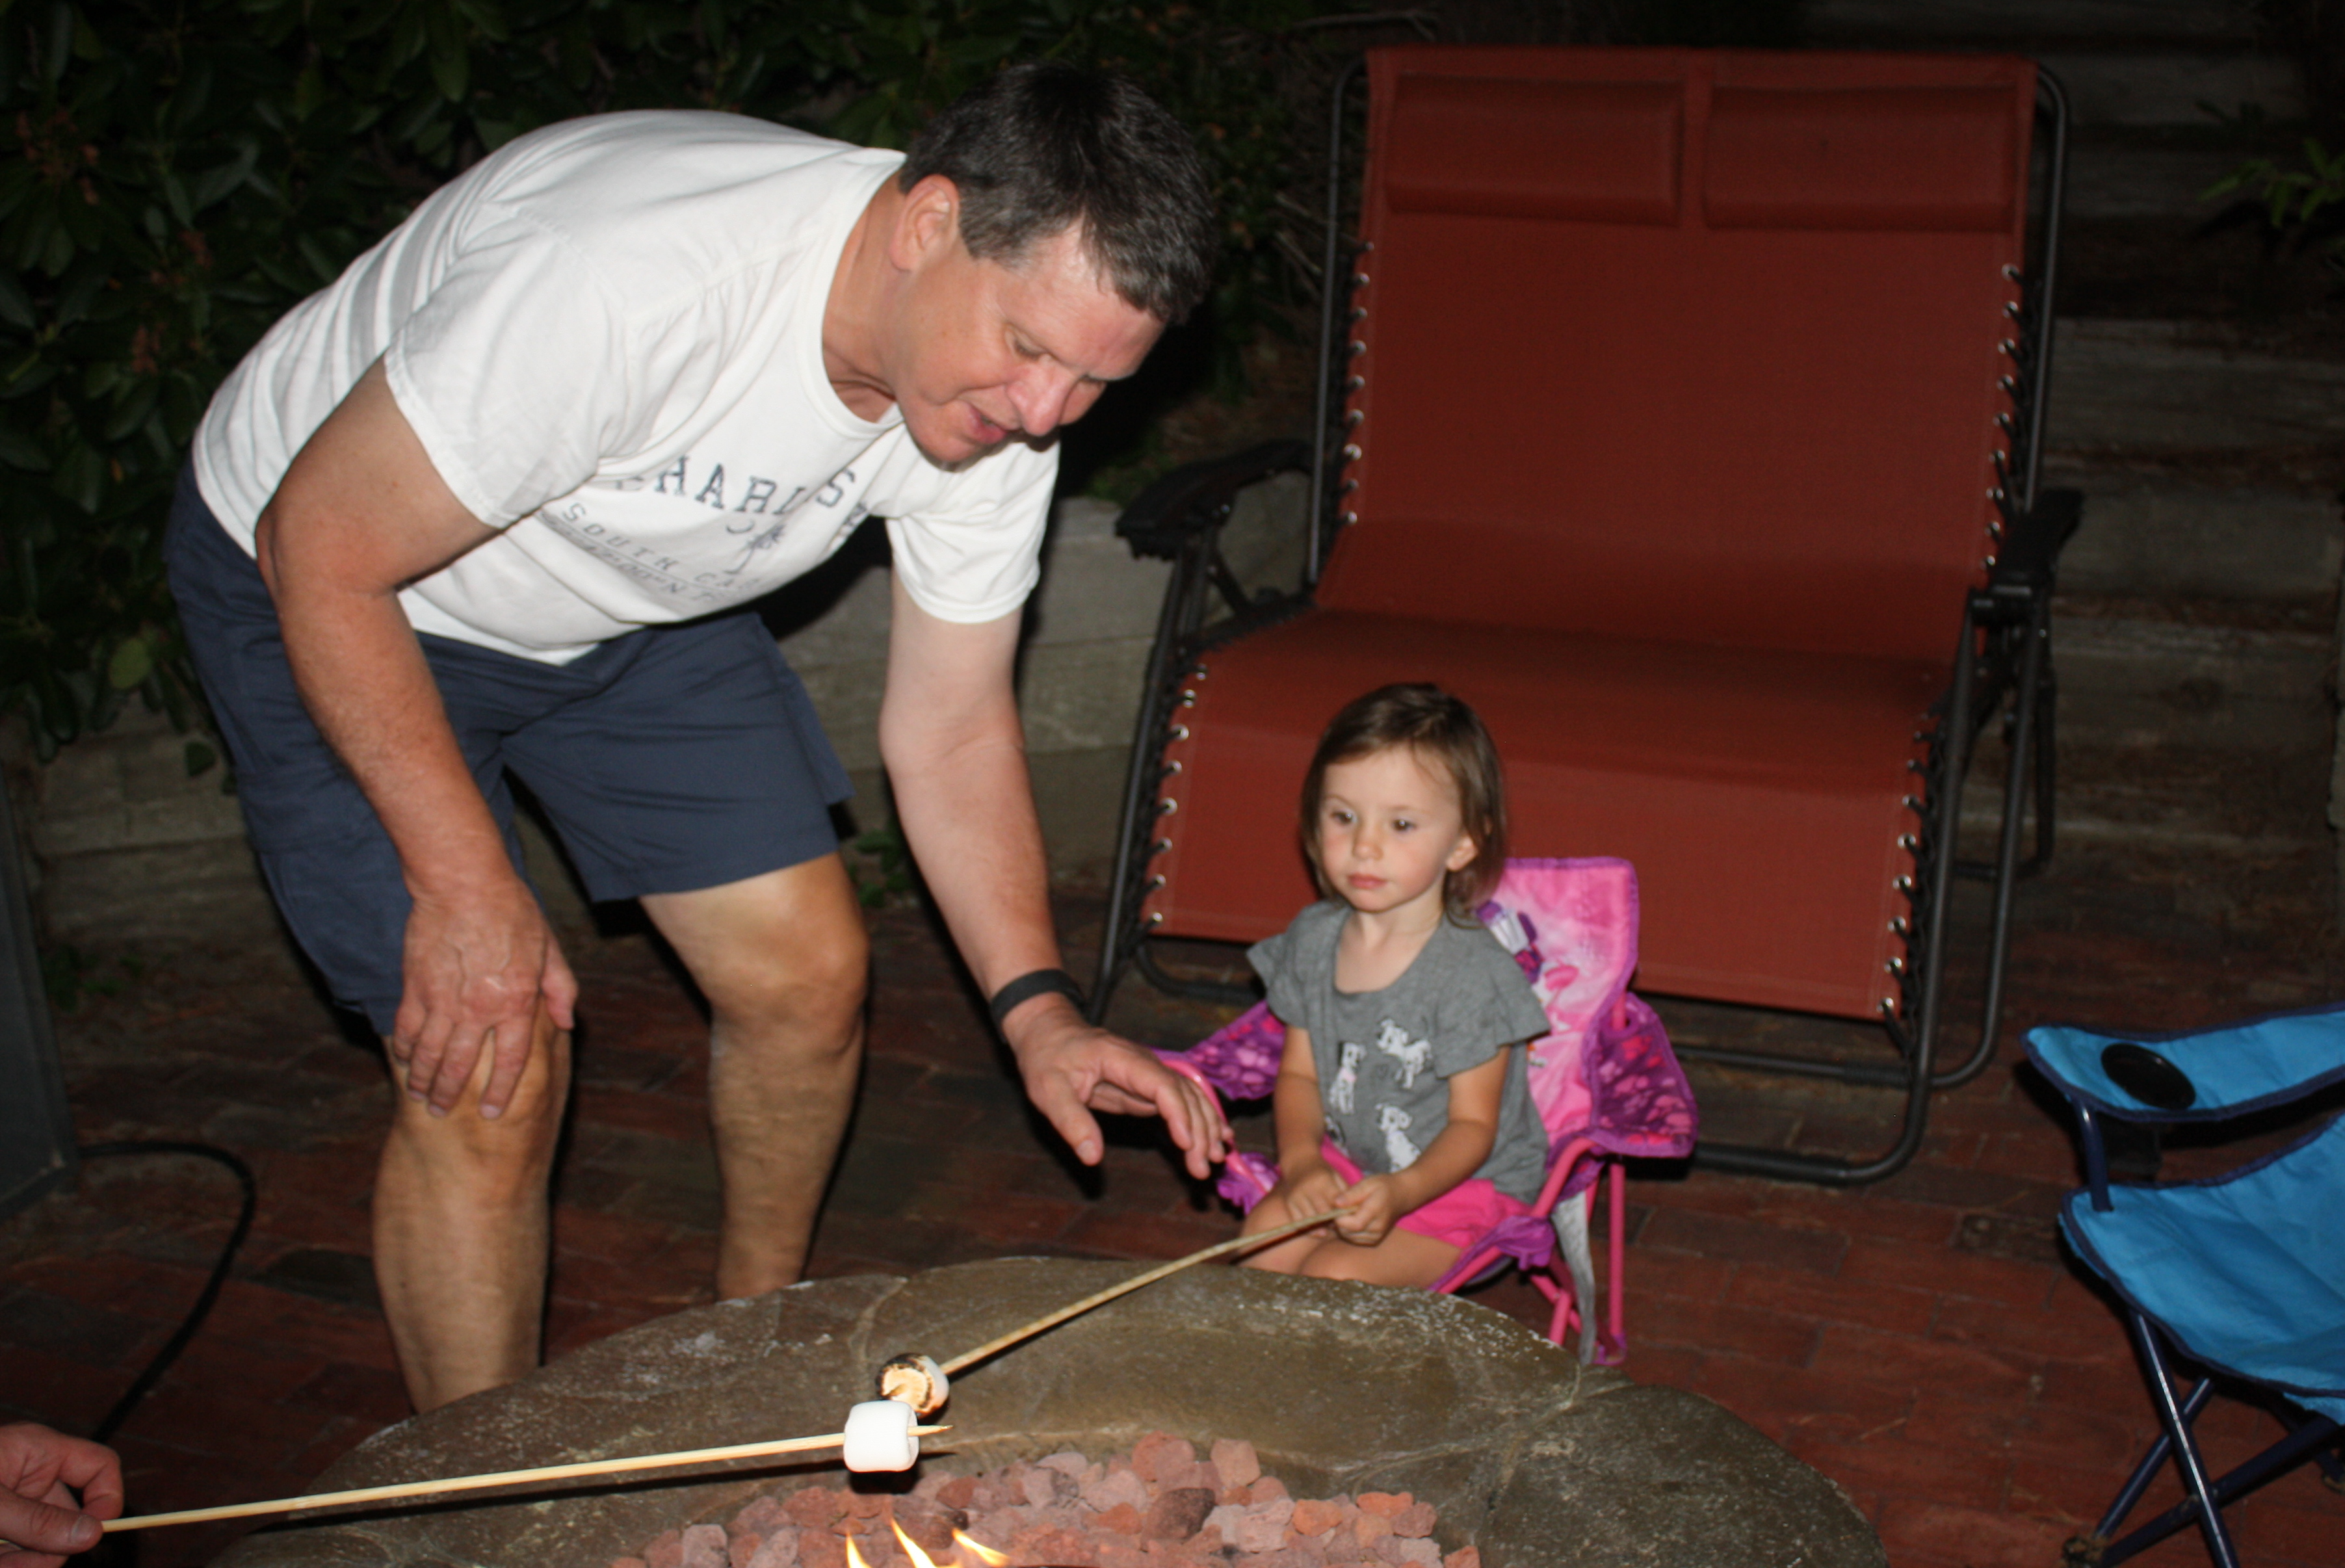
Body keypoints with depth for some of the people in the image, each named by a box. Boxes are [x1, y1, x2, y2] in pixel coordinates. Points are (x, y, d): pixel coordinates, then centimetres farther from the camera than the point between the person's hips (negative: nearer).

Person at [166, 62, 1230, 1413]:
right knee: (493, 1073, -12)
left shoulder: (1000, 401, -19)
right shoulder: (624, 284, -40)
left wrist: (1038, 1005, -18)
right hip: (332, 585, -6)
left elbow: (952, 727, -8)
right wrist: (464, 885, -26)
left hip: (631, 608, 6)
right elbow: (321, 553, -29)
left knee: (808, 971, 3)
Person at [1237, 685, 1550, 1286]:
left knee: (1336, 1276, -23)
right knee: (1266, 1235, -18)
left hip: (1465, 1185, -5)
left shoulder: (1472, 973, -21)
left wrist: (1401, 1192, -33)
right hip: (1344, 1164, 5)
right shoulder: (1312, 940, -3)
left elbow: (1473, 1124, -16)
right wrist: (1301, 1161, -15)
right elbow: (1299, 1073, 5)